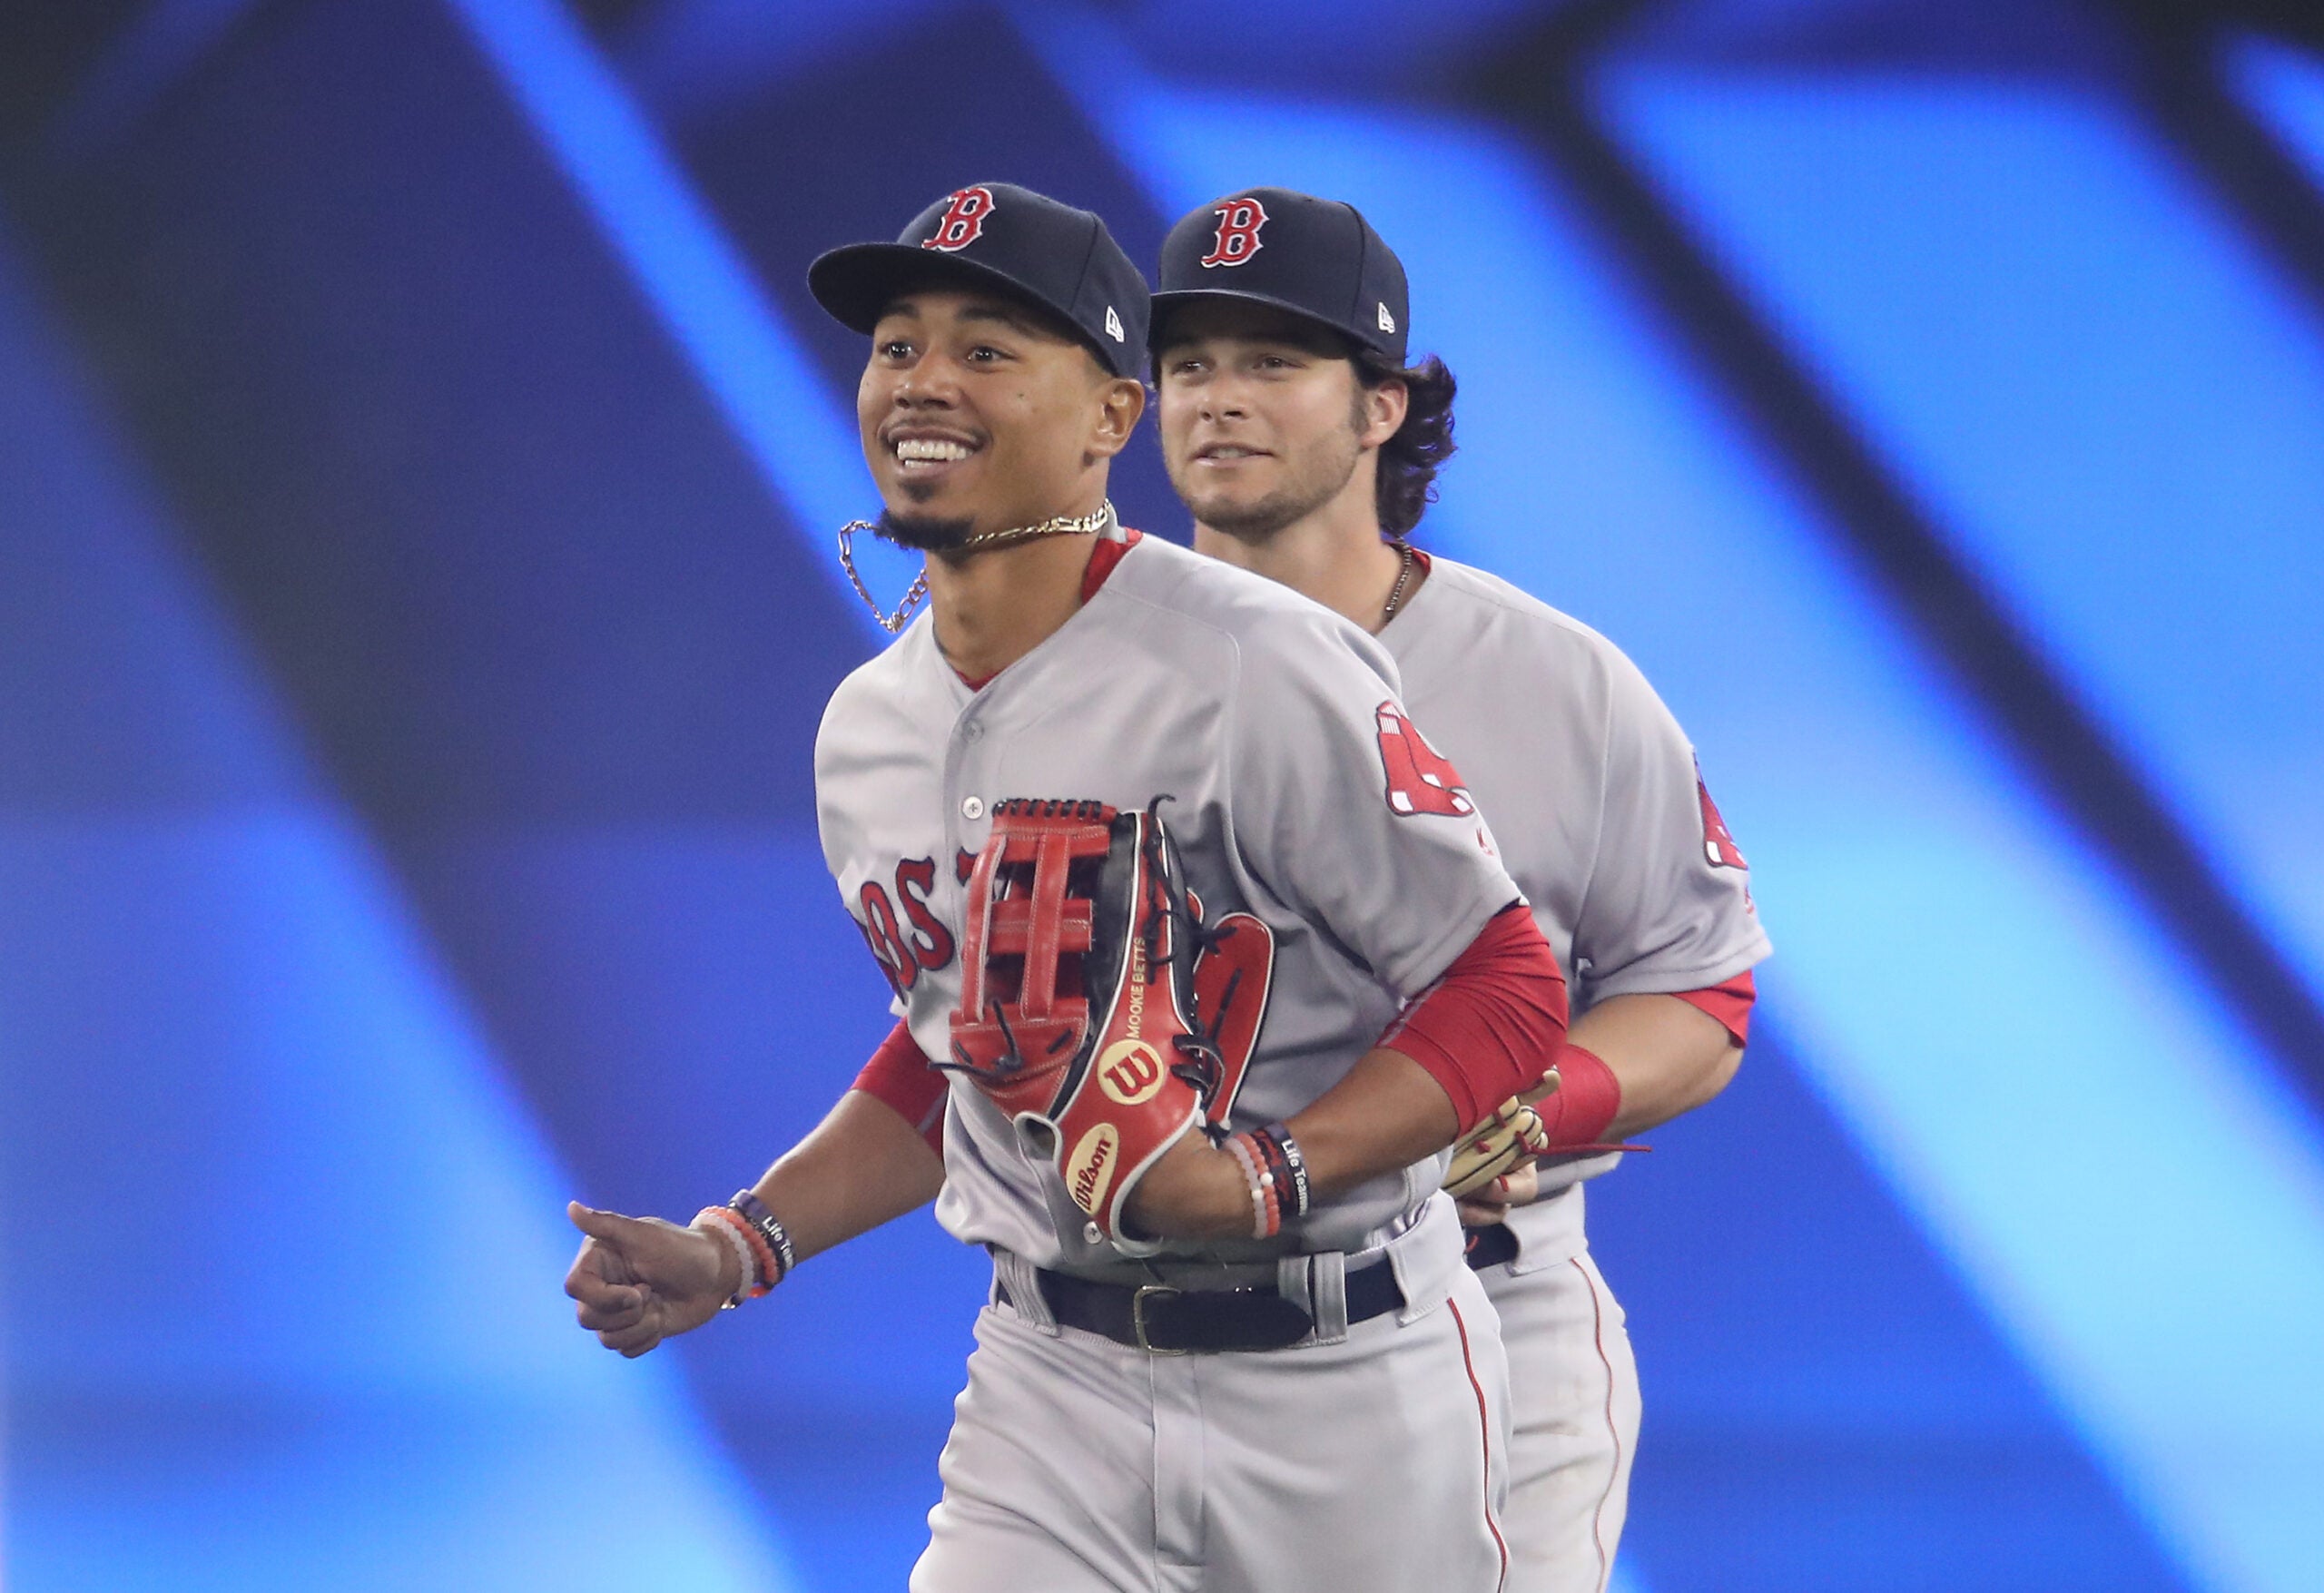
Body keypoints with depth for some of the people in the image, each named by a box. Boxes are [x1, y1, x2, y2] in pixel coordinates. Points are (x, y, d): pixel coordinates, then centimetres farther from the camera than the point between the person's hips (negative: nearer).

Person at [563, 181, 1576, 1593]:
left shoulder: (1259, 667, -15)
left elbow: (1505, 989, -14)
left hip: (1335, 1385, -5)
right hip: (1052, 1387, 5)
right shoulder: (866, 732, 7)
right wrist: (735, 1250, 7)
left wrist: (1270, 1179, -27)